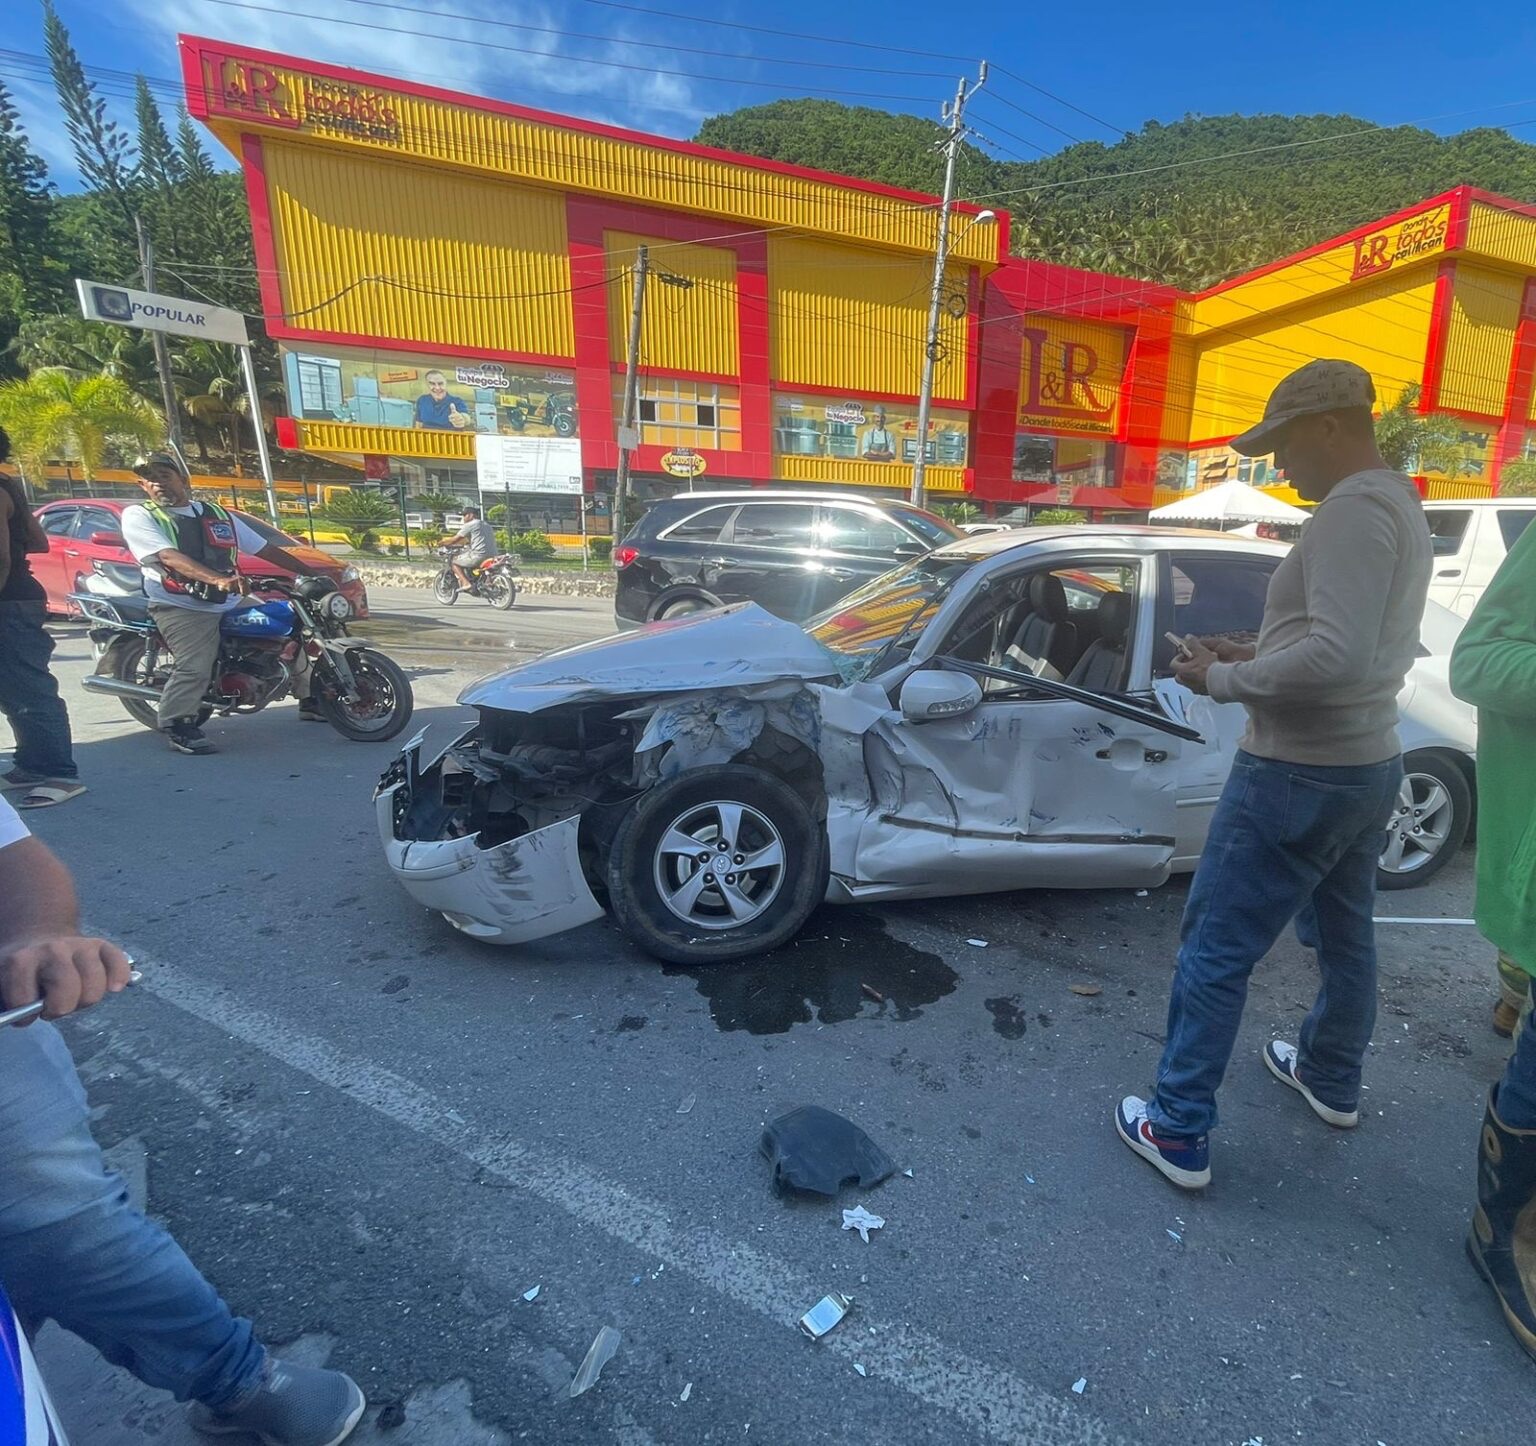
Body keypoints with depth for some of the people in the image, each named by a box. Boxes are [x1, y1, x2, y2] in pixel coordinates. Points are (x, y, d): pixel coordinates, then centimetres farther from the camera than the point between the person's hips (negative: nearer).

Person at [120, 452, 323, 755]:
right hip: (182, 608, -6)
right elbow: (169, 558, -17)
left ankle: (309, 699, 22)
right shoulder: (138, 516, 1)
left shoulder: (217, 514, 17)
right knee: (194, 667, -26)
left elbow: (265, 549, 20)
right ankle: (177, 725, -12)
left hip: (232, 603, 6)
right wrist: (216, 579, -35)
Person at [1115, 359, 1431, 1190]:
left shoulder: (1354, 508, -20)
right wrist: (1258, 655, 9)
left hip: (1301, 774, -10)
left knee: (1215, 951, -2)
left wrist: (1224, 680, -18)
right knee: (1344, 936, 24)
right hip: (1368, 763, 11)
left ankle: (1179, 1132, 9)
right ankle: (1331, 1082, 45)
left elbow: (1336, 656, -31)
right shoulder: (1400, 505, 13)